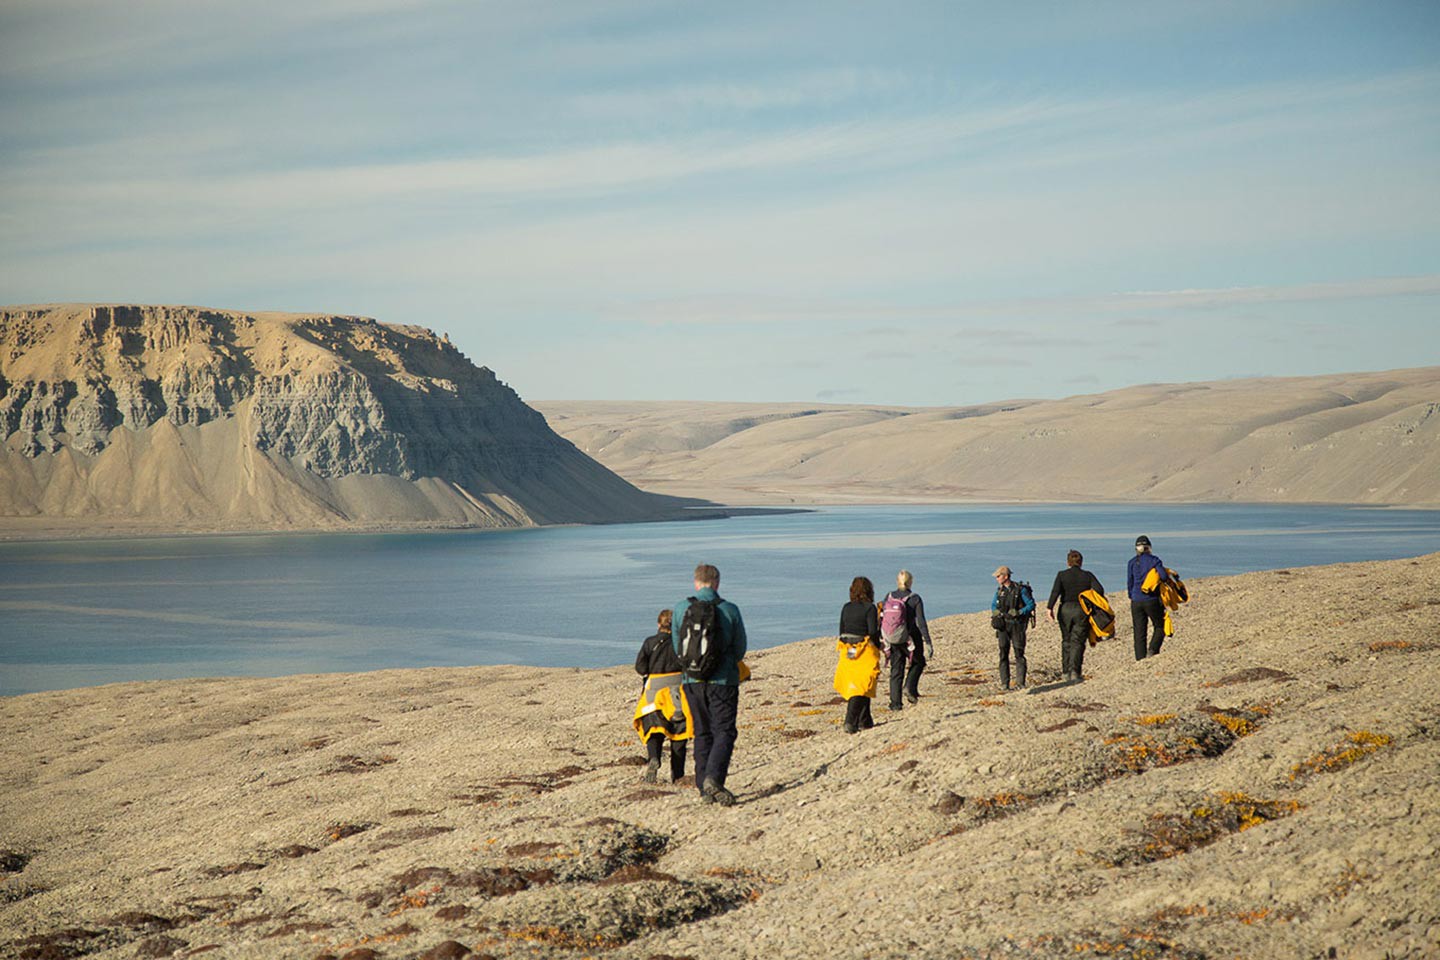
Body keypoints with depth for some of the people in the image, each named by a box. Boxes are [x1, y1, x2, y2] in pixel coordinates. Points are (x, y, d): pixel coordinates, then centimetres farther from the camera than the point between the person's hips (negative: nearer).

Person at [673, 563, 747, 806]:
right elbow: (740, 649, 3)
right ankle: (713, 778, -20)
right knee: (724, 732, 1)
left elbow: (677, 648, 9)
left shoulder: (680, 609, -1)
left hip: (692, 682, 3)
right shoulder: (729, 610, -7)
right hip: (723, 681, -3)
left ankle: (704, 788, 11)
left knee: (702, 734, 13)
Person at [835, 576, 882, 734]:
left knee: (856, 686, 16)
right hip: (865, 652, -5)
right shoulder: (870, 608, -9)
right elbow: (873, 633, -12)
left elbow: (841, 632, 11)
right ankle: (850, 722, -15)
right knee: (861, 688, -3)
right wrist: (877, 650, 0)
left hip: (848, 651, 5)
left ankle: (865, 721, 23)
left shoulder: (846, 608, 7)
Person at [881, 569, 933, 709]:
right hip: (910, 639, -3)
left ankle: (895, 702, 6)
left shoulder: (889, 597, 0)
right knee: (918, 662, 22)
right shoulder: (915, 599, -11)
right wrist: (928, 642, -10)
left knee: (896, 670, 11)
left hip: (892, 640, 3)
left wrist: (881, 639, 15)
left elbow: (881, 619, 5)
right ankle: (910, 687, 1)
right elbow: (921, 622, -13)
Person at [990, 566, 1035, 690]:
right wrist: (996, 612, -4)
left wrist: (1018, 612, -20)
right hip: (1003, 624, 4)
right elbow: (993, 605, 19)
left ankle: (1020, 682, -1)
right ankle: (1005, 683, 0)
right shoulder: (999, 590, 8)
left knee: (1019, 653, -5)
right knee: (1003, 653, -2)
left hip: (1017, 625, -4)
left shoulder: (1020, 590, -7)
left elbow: (1031, 605, -6)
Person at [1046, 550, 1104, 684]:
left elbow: (1055, 591, -11)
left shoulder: (1062, 575, 2)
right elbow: (1099, 589, -8)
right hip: (1082, 611, -1)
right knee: (1077, 642, -1)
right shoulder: (1087, 575, 4)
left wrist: (1049, 607, -15)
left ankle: (1066, 672, 16)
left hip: (1065, 610, 1)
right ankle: (1074, 671, -17)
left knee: (1066, 641, 15)